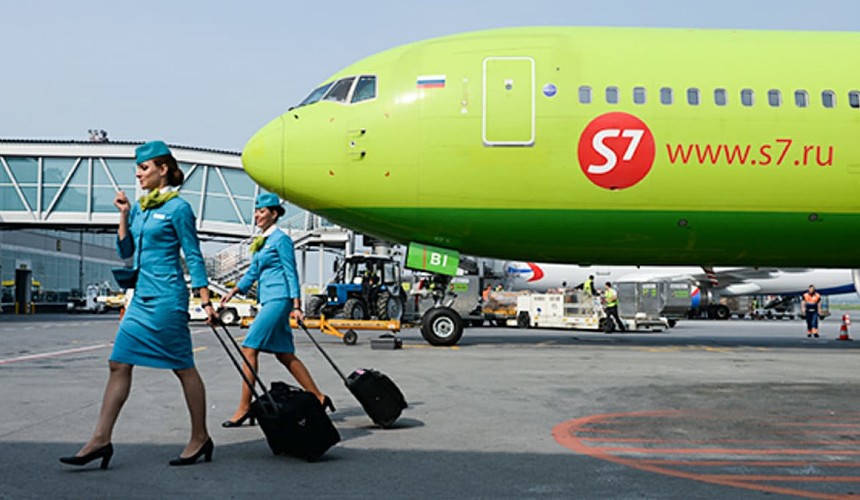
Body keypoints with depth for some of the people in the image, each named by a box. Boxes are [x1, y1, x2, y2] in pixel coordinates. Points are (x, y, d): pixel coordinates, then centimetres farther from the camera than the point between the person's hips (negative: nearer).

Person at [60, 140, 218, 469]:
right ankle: (101, 439, 6)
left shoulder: (178, 208, -7)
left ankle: (200, 439, 12)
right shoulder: (139, 208, 14)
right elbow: (125, 252, 16)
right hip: (141, 297, 8)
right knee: (119, 364, 3)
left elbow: (194, 257, -8)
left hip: (166, 297, -8)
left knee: (183, 368, 1)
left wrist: (206, 301, -10)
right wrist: (123, 215, 5)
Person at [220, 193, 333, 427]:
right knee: (285, 354, 10)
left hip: (279, 299, -9)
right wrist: (232, 292, 9)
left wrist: (296, 307, -14)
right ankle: (318, 398, 16)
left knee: (249, 349, -12)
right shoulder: (261, 241, 18)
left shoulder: (281, 239, -7)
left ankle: (244, 408, -9)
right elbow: (253, 273, 21)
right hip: (268, 300, 9)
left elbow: (291, 274, -10)